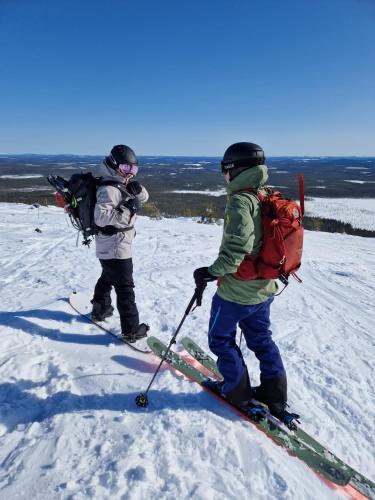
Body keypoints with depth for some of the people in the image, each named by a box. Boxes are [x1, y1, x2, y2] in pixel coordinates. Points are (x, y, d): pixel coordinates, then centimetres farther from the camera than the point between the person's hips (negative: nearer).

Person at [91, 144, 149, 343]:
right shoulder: (109, 189, -20)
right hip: (115, 248, -10)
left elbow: (143, 198, 10)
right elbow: (101, 217, -29)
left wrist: (137, 190, -12)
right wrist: (127, 210, -26)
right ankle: (131, 330, 4)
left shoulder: (123, 183, 9)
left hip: (109, 247, 10)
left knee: (107, 277, 26)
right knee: (125, 287, -4)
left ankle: (100, 309, 46)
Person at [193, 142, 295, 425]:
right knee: (261, 339, 22)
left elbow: (238, 246, -32)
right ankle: (275, 395, 32)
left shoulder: (241, 200, -21)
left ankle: (237, 392, 28)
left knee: (221, 338, 14)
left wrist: (212, 271, -22)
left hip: (236, 290, -8)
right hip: (264, 288, 8)